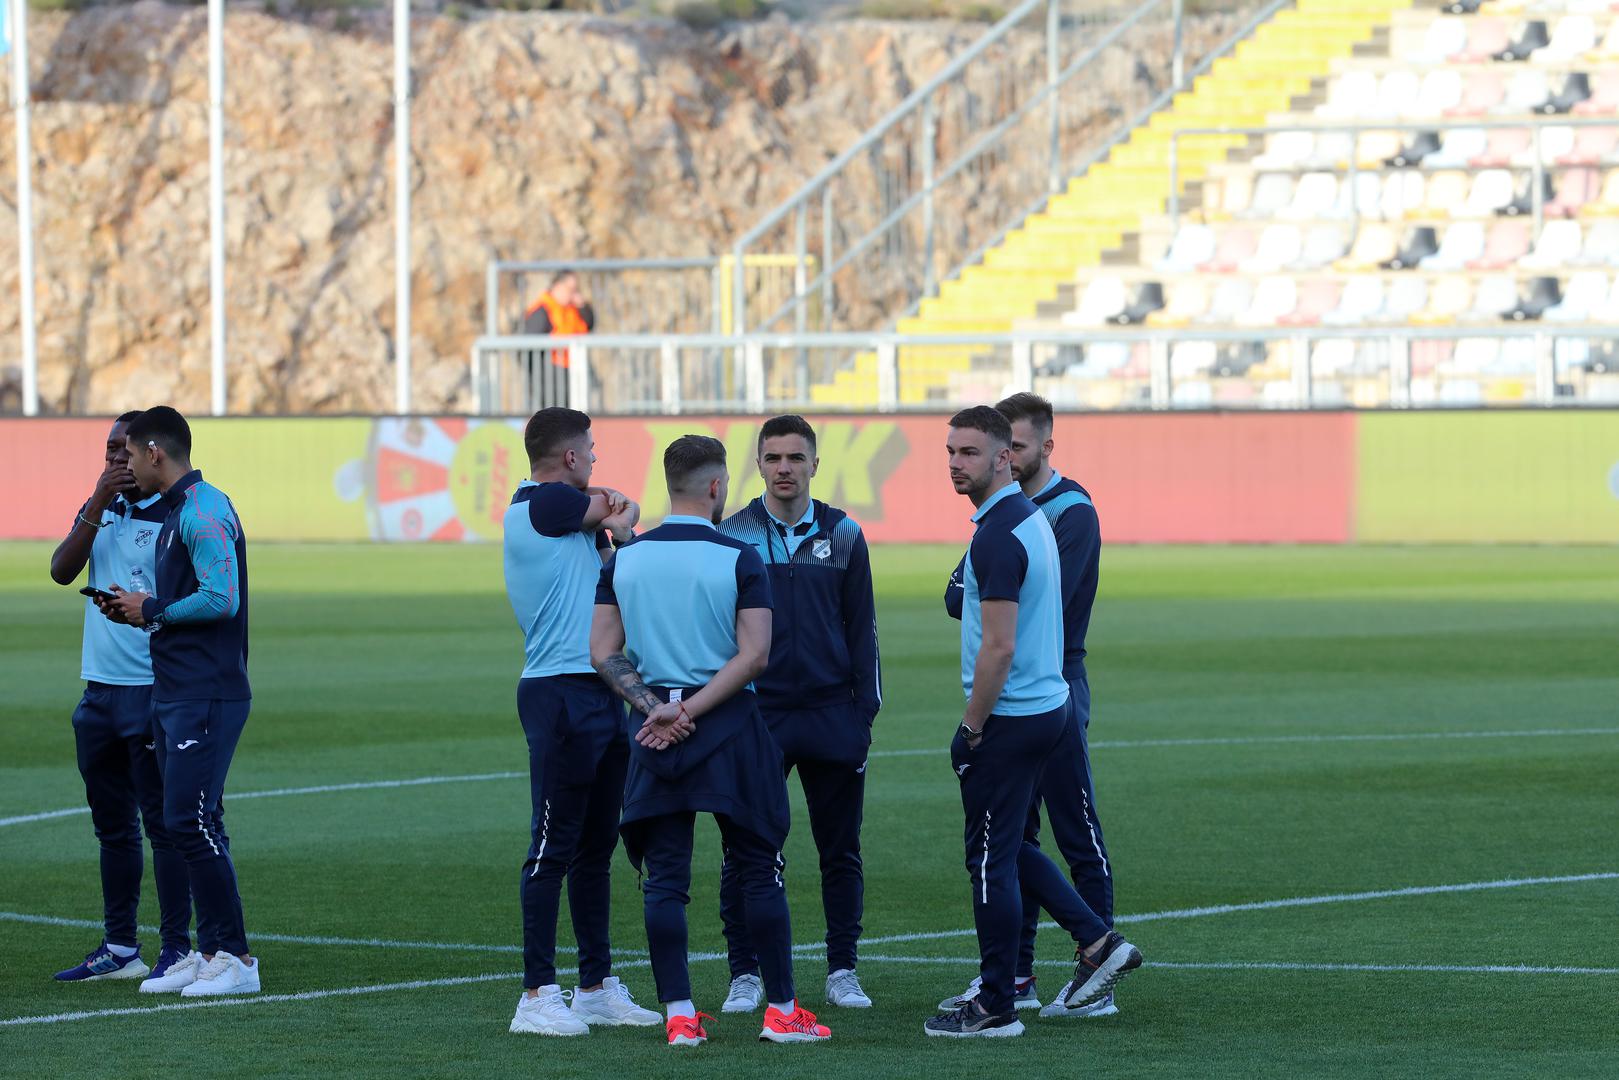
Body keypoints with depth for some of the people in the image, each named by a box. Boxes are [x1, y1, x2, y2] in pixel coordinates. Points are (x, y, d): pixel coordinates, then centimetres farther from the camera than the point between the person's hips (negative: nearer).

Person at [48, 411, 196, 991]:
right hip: (100, 689, 7)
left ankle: (177, 950, -2)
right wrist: (98, 503, -11)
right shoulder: (99, 511, 12)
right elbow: (61, 571, -2)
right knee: (113, 826, 12)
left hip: (153, 689, -7)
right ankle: (119, 949, 19)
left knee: (163, 823, -5)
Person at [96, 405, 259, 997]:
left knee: (189, 821, -13)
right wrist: (138, 610, 9)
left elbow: (221, 598, -22)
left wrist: (152, 611, -11)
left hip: (207, 697, -11)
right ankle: (214, 953, 12)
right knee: (193, 824, 10)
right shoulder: (176, 511, 19)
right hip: (176, 696, 11)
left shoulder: (203, 512, -14)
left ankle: (235, 957, -10)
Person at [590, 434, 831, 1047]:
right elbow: (754, 655, -14)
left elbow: (603, 652, 0)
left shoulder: (623, 560, 4)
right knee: (759, 870, 6)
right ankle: (782, 1009, 8)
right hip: (729, 723, -3)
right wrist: (689, 712, -14)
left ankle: (679, 1015, 2)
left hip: (656, 727, 3)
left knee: (664, 876, 6)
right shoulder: (739, 559, -7)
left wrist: (655, 709, -6)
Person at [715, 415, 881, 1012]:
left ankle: (842, 970, 13)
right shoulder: (732, 536, 1)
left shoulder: (843, 535, 5)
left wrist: (865, 712, 2)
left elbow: (862, 629, 8)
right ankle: (745, 975, 7)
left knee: (840, 851, 5)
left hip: (831, 714, 1)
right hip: (756, 716, -1)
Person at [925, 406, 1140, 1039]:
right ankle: (1096, 942, 17)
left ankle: (995, 1009, 5)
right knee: (1008, 849, 20)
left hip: (1009, 718, -10)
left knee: (991, 858, -1)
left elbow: (998, 648, -23)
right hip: (1047, 703, 10)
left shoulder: (998, 535, -20)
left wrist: (970, 729, -15)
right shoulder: (1030, 517, 11)